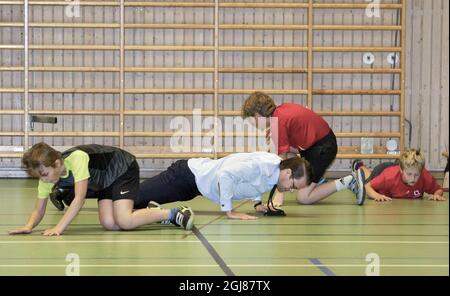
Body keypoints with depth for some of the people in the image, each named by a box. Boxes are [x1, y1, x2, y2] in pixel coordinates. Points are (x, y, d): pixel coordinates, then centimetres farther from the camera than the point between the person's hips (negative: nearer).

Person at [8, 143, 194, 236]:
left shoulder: (77, 158, -38)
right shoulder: (46, 175, -17)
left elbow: (80, 199, -41)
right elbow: (39, 210, -13)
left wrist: (59, 228, -47)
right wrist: (29, 226, -35)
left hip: (124, 168, -7)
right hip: (105, 179, 7)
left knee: (124, 221, -22)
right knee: (109, 224, -10)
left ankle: (174, 213, -5)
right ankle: (151, 212, 14)